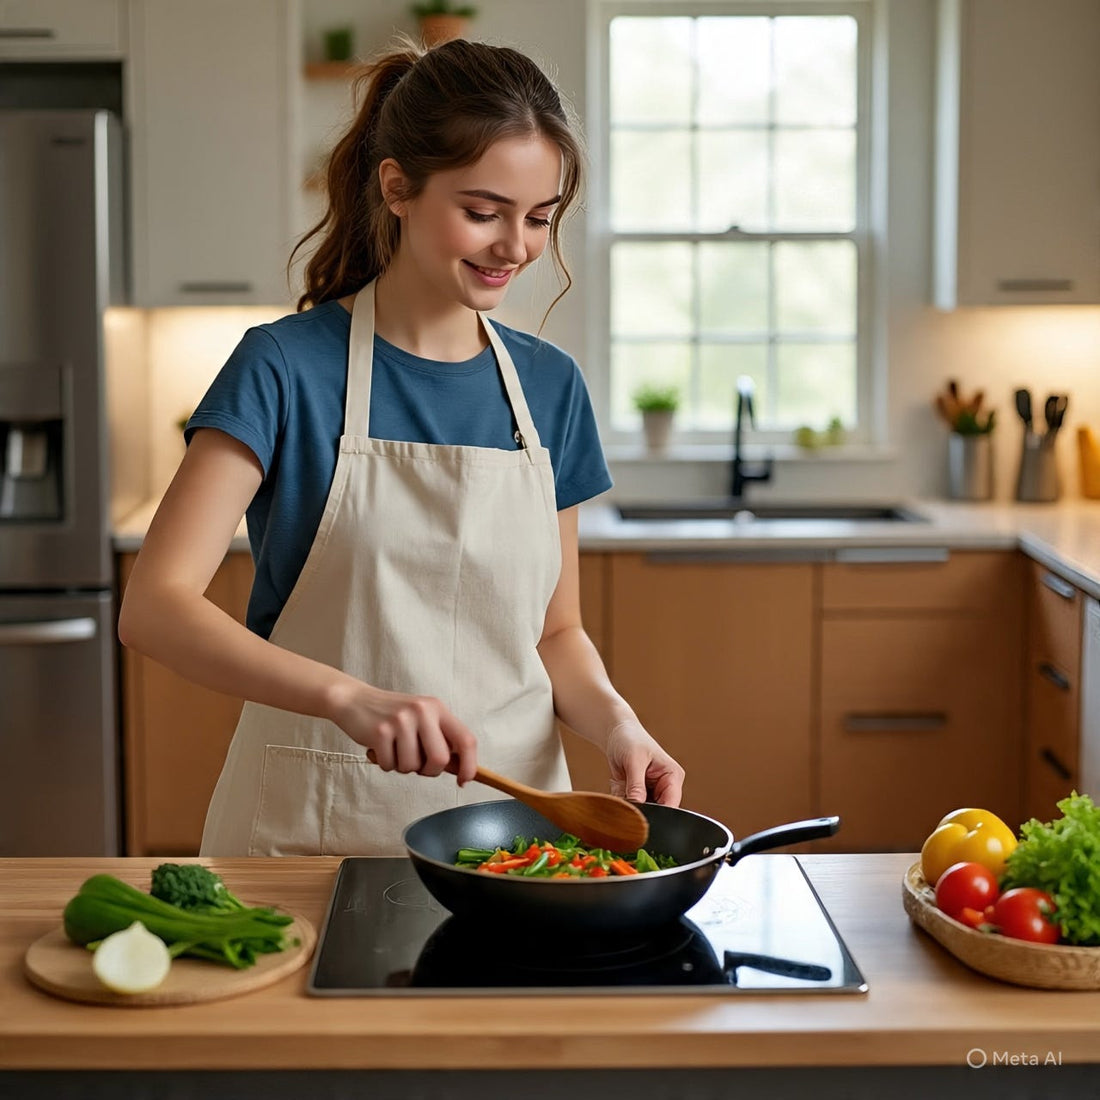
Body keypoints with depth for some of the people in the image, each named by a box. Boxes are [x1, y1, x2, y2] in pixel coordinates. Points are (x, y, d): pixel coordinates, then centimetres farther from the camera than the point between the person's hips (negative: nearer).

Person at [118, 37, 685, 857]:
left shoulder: (551, 386, 5)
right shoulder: (286, 367, -9)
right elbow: (154, 606, -18)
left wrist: (614, 721, -8)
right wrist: (349, 698, -32)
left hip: (508, 817, 4)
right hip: (314, 824, -3)